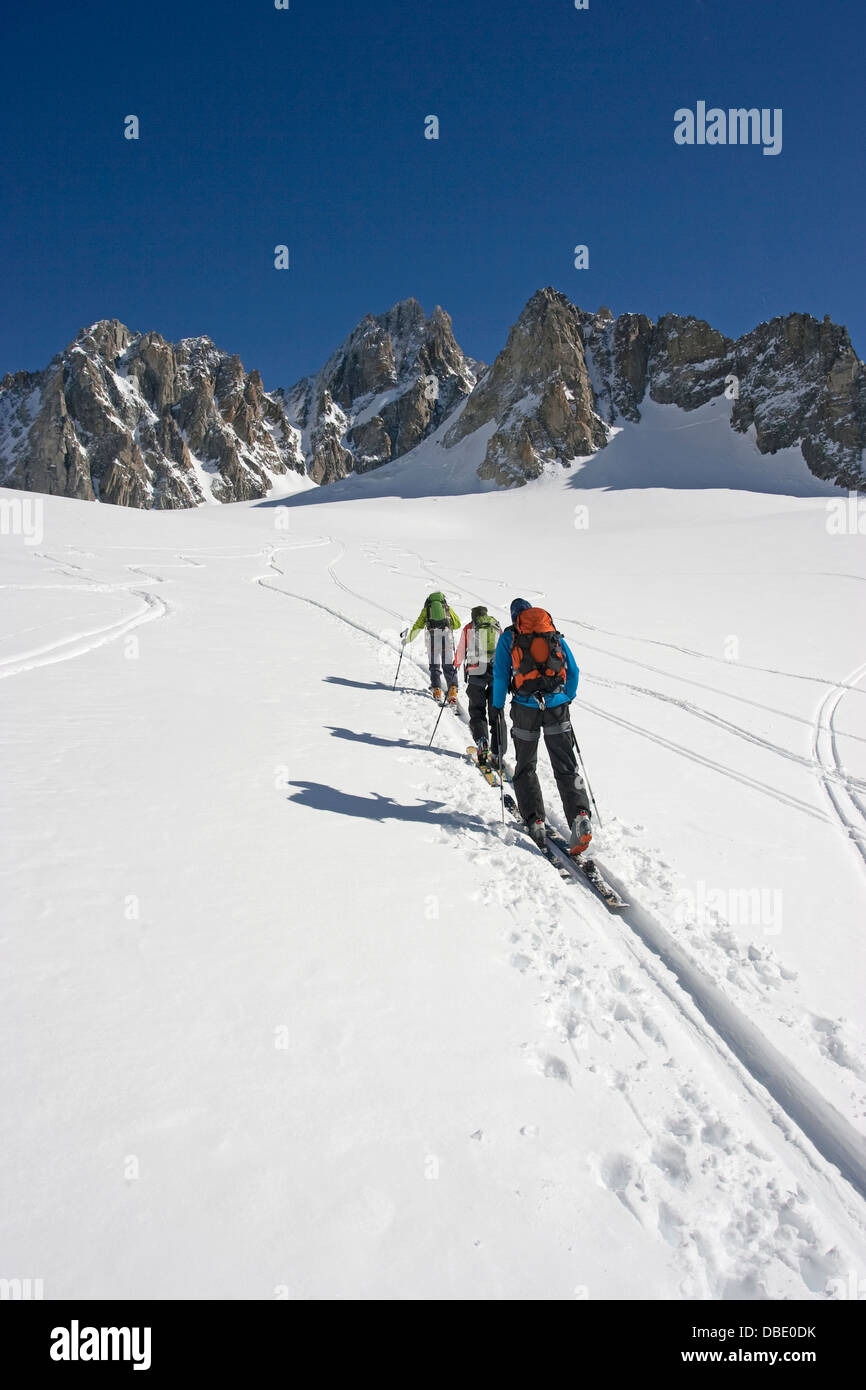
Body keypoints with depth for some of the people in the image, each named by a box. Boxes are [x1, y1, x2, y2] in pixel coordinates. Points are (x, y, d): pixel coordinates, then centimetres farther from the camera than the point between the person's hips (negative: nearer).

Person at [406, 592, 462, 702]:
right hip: (447, 635, 1)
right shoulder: (448, 608, 22)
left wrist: (408, 639, 28)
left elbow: (417, 625, 18)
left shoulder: (426, 609, 20)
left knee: (434, 665, 7)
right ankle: (453, 688, -13)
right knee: (448, 665, 2)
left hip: (433, 636, -1)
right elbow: (457, 624, 23)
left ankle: (436, 690, -1)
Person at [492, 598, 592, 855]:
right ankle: (580, 815, -15)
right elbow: (574, 672, 13)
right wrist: (567, 699, 25)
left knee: (525, 767, 14)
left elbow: (500, 675, 3)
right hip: (557, 705, 2)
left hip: (526, 707, -1)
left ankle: (534, 820, 8)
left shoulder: (508, 636, 7)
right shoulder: (555, 635, 15)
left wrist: (497, 707, 12)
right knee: (565, 767, 2)